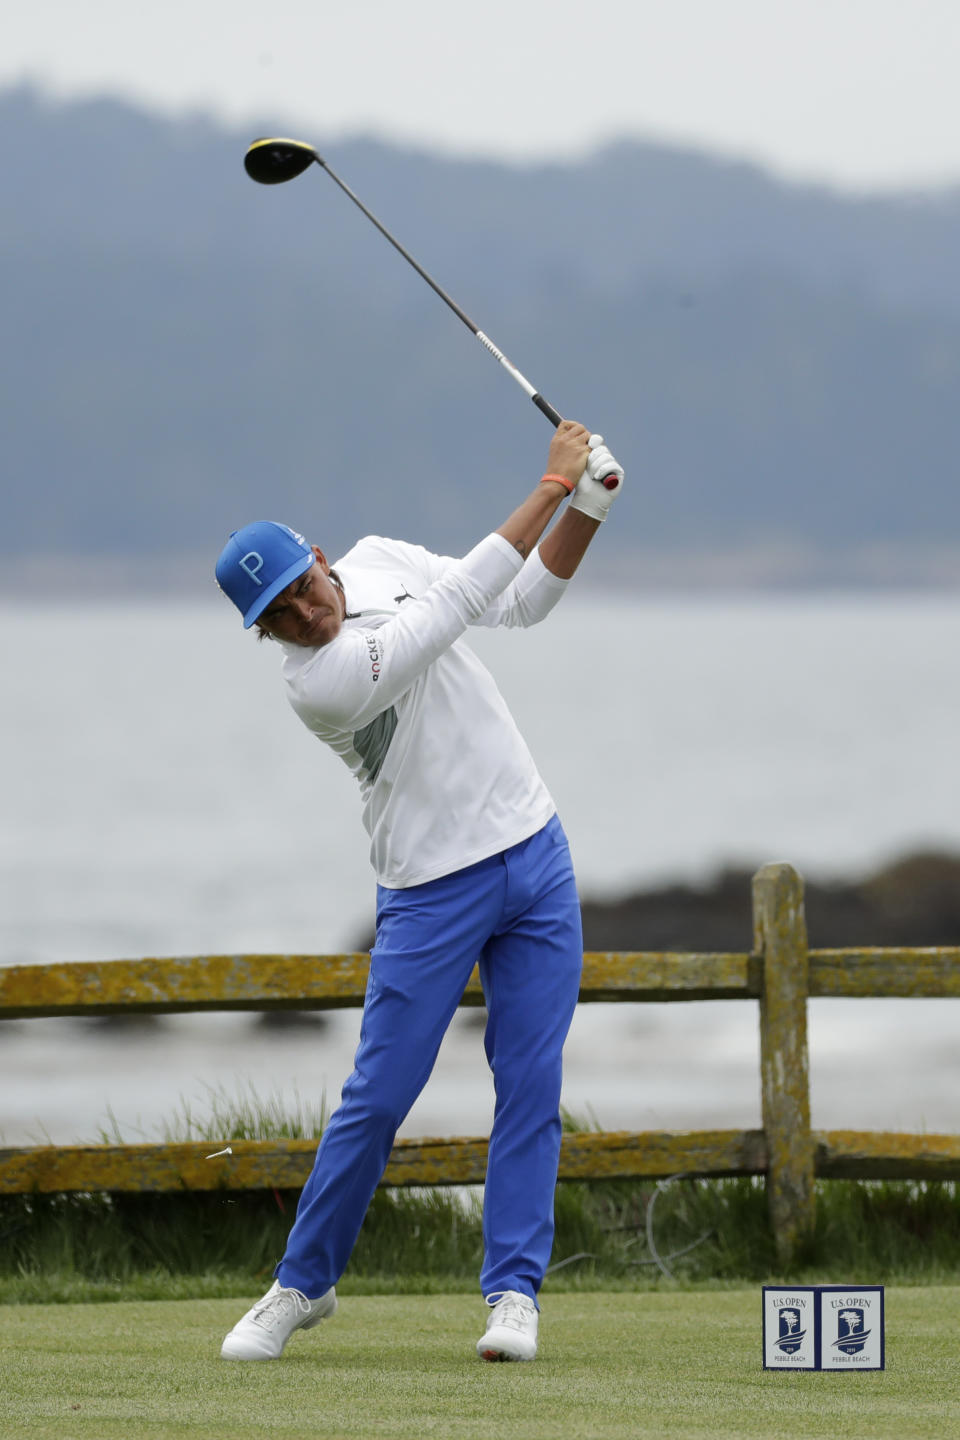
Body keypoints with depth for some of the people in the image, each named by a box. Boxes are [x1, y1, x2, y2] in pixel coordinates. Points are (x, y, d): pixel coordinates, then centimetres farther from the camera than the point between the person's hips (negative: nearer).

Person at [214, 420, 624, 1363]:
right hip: (433, 892, -5)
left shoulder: (377, 560, 0)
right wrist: (552, 486, -25)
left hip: (535, 857, 6)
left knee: (530, 1086, -1)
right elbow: (461, 601, -27)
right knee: (377, 1098, -4)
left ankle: (513, 1290, 2)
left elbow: (521, 600, 7)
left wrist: (587, 512, -10)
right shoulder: (319, 682, -23)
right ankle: (303, 1283, 13)